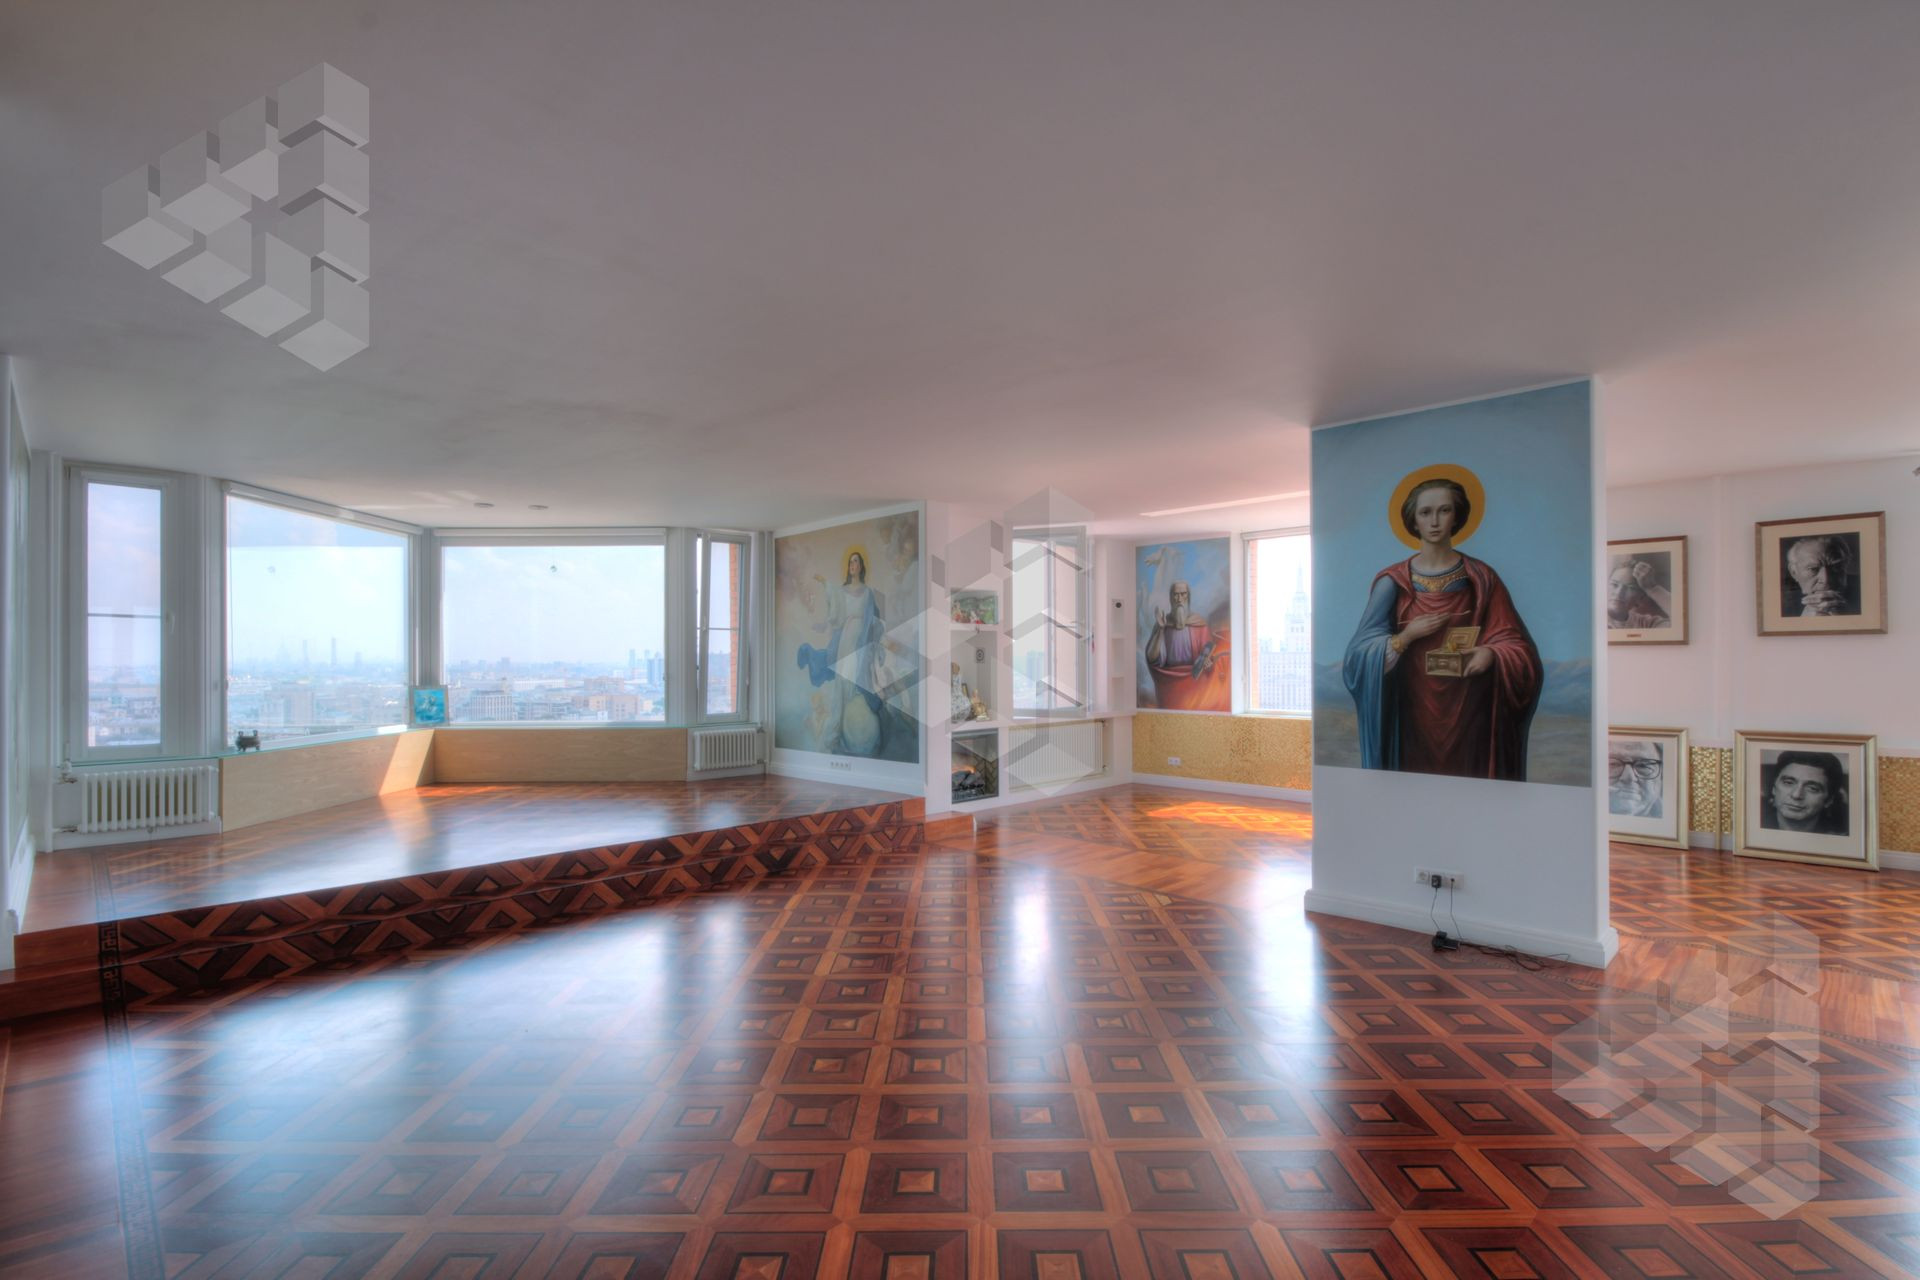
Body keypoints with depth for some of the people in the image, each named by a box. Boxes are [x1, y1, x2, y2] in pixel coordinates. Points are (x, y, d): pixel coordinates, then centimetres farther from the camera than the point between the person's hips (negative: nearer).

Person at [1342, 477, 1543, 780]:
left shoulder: (1480, 577, 2)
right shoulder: (1392, 581, -2)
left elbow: (1514, 643, 3)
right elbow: (1360, 653, -6)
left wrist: (1491, 653, -17)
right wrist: (1407, 636, -18)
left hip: (1470, 712, 1)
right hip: (1414, 712, -1)